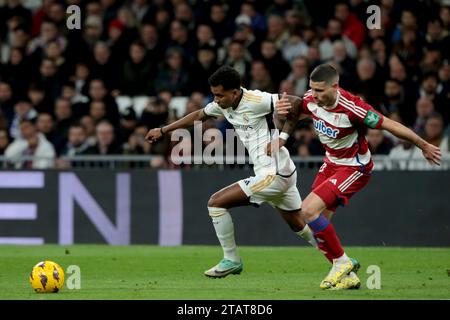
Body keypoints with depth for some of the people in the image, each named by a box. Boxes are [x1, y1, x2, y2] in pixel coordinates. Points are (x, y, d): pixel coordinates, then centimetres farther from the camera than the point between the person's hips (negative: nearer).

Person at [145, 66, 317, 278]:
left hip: (273, 174, -9)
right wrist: (163, 131, 27)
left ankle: (231, 260, 4)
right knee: (300, 227, 18)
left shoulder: (256, 101, -19)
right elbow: (198, 116, 23)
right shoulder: (223, 105, 6)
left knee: (216, 203, -7)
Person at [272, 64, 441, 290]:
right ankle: (348, 276, 15)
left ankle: (342, 261, -2)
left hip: (354, 169, -7)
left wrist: (424, 146, -11)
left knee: (309, 210, -20)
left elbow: (390, 125, -21)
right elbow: (290, 114, 9)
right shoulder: (311, 100, -12)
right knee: (316, 223, 2)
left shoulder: (351, 108, -31)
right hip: (331, 163, 7)